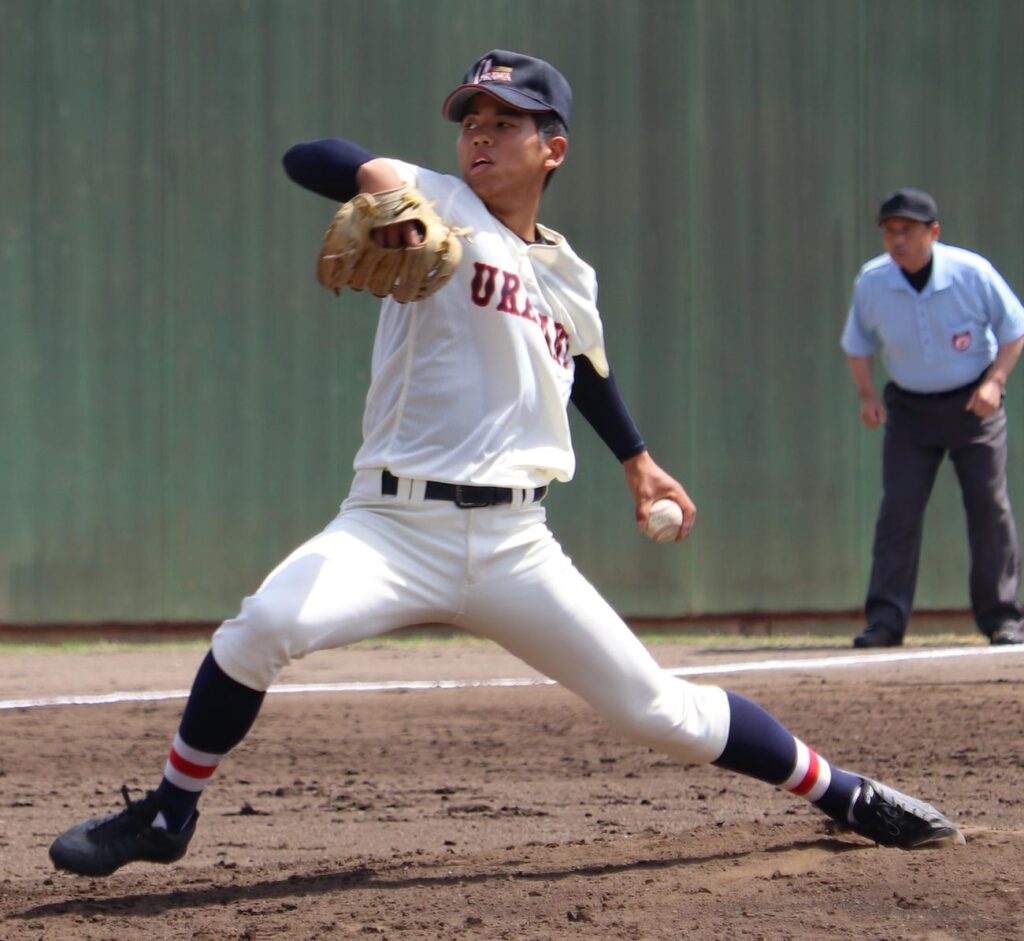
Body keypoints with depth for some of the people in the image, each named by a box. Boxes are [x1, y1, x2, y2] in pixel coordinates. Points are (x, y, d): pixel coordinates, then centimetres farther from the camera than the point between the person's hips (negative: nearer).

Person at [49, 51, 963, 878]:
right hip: (393, 527, -3)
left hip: (513, 546, 3)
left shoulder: (571, 279, 14)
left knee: (660, 710, 2)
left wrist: (637, 460, 40)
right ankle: (168, 814, -9)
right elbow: (307, 157, -16)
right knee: (264, 624, -30)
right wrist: (380, 177, -35)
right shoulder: (441, 210, 0)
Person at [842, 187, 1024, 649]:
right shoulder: (871, 282, -11)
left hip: (973, 403, -1)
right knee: (898, 509, -7)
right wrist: (867, 395, -9)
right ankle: (886, 619, -6)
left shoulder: (971, 272, -17)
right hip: (909, 408, 1)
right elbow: (858, 345, 6)